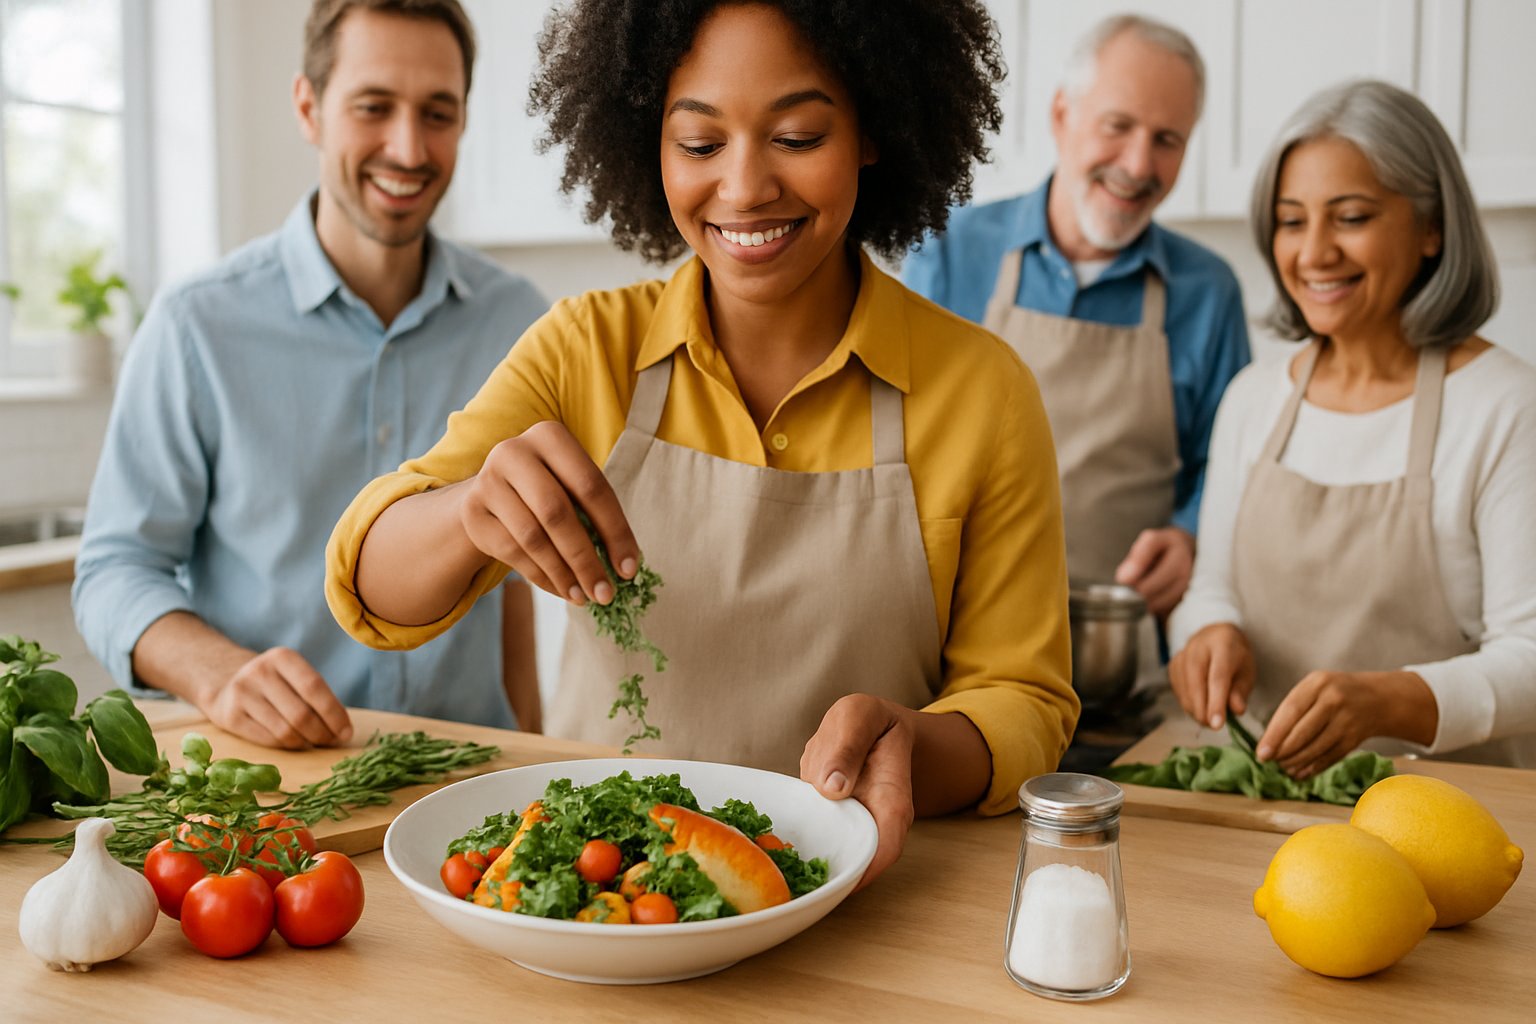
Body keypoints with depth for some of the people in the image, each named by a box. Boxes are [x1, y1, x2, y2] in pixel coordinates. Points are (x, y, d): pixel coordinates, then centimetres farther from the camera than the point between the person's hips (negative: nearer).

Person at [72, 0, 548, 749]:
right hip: (261, 773, -2)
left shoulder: (515, 321, 5)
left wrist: (528, 743, 8)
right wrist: (220, 674, -21)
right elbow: (116, 568, -1)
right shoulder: (196, 328, -4)